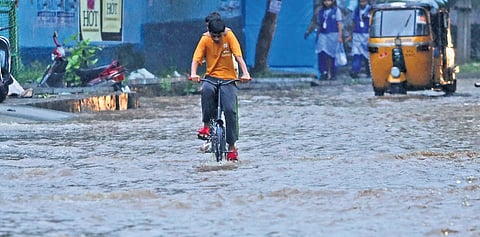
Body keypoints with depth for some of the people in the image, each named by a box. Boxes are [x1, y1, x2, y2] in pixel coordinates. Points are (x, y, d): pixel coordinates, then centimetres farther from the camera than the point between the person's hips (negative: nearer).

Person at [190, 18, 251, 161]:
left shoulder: (229, 36, -6)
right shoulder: (205, 40, -4)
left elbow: (239, 56, -13)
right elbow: (196, 59, -12)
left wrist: (245, 73, -29)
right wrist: (193, 73, -32)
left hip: (228, 79, 0)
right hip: (211, 77, 0)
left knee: (230, 110, -18)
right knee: (206, 90, -36)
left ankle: (232, 146, -5)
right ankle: (206, 125, -21)